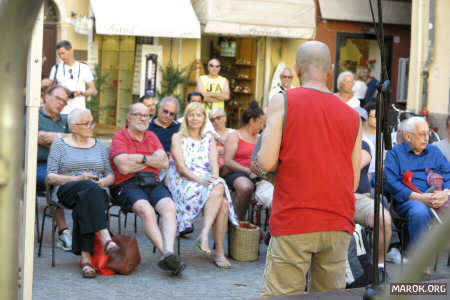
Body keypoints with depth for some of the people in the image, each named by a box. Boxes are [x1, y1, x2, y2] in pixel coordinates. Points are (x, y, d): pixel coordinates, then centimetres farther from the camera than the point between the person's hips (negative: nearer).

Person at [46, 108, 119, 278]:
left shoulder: (99, 146, 23)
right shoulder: (59, 145, 13)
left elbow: (111, 175, 19)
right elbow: (50, 177, 4)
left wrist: (103, 182, -6)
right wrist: (77, 178, -11)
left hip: (97, 193, 2)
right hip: (66, 192, -2)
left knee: (84, 203, -37)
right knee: (88, 187, -39)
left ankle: (86, 258, -46)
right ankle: (105, 238, -53)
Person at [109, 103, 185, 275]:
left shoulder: (151, 137, 23)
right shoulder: (119, 137, 6)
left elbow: (164, 163, 11)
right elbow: (124, 167, -9)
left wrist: (142, 159, 0)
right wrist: (151, 160, 4)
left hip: (153, 183, 4)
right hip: (128, 185, -4)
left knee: (169, 207, -28)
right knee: (146, 210, -34)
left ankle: (169, 253, -47)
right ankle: (166, 254, -41)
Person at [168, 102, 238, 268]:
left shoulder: (209, 139, 21)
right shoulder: (178, 138, 9)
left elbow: (214, 163, 6)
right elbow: (180, 167, -3)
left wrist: (214, 177, -18)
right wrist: (200, 181, -19)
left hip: (207, 182, 4)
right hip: (184, 184, -4)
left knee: (219, 188, -34)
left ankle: (204, 234, -41)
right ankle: (219, 251, -36)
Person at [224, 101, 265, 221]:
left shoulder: (259, 138, 26)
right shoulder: (234, 136, 7)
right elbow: (227, 162, -5)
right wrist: (249, 171, -16)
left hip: (257, 175, 5)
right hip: (237, 174, -5)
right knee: (245, 187, -40)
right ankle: (239, 222, -24)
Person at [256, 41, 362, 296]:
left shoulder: (282, 102, 0)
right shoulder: (352, 115, 12)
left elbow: (267, 162, -9)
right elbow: (354, 182, 11)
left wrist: (258, 161, 13)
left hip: (294, 221, -4)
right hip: (339, 223, 4)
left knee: (280, 296, -1)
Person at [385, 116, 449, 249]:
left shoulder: (435, 151, 25)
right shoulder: (394, 153, 11)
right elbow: (391, 183, -3)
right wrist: (419, 197, -15)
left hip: (437, 198, 4)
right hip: (408, 200, -4)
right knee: (420, 212, -37)